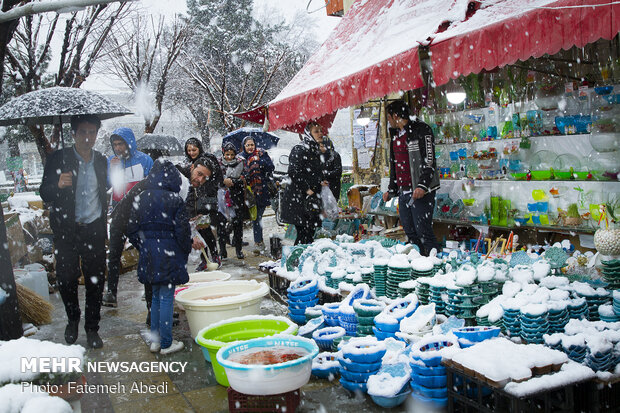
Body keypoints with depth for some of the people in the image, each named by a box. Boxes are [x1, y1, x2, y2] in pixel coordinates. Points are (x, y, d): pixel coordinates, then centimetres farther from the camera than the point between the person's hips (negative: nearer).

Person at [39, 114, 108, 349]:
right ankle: (72, 320, 30)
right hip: (67, 230, -2)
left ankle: (92, 328, 18)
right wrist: (58, 185, -24)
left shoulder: (101, 161, 9)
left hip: (94, 230, 2)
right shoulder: (59, 159, -1)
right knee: (66, 279, 3)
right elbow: (44, 195, -4)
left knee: (95, 280, 3)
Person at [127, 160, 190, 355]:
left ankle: (155, 340, 23)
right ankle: (166, 344, 10)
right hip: (169, 255, -5)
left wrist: (142, 247, 17)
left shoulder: (141, 198, 3)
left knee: (156, 296, 17)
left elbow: (132, 229, 5)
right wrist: (185, 251, 5)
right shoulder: (175, 200, -11)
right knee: (167, 298, 2)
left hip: (148, 255, 5)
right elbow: (183, 231, -10)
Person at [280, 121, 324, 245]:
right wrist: (307, 190, -18)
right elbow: (294, 173, -19)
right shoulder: (299, 149, -10)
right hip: (298, 199, -9)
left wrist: (320, 184, 13)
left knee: (310, 232, 7)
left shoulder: (315, 150, 18)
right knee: (304, 234, -9)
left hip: (311, 199, 9)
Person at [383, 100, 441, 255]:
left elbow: (429, 161, -14)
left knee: (423, 231, -10)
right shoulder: (395, 134, 19)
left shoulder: (421, 130, -6)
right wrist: (391, 190, 24)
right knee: (409, 231, 8)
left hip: (420, 191, -8)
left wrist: (422, 186, -24)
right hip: (403, 192, 8)